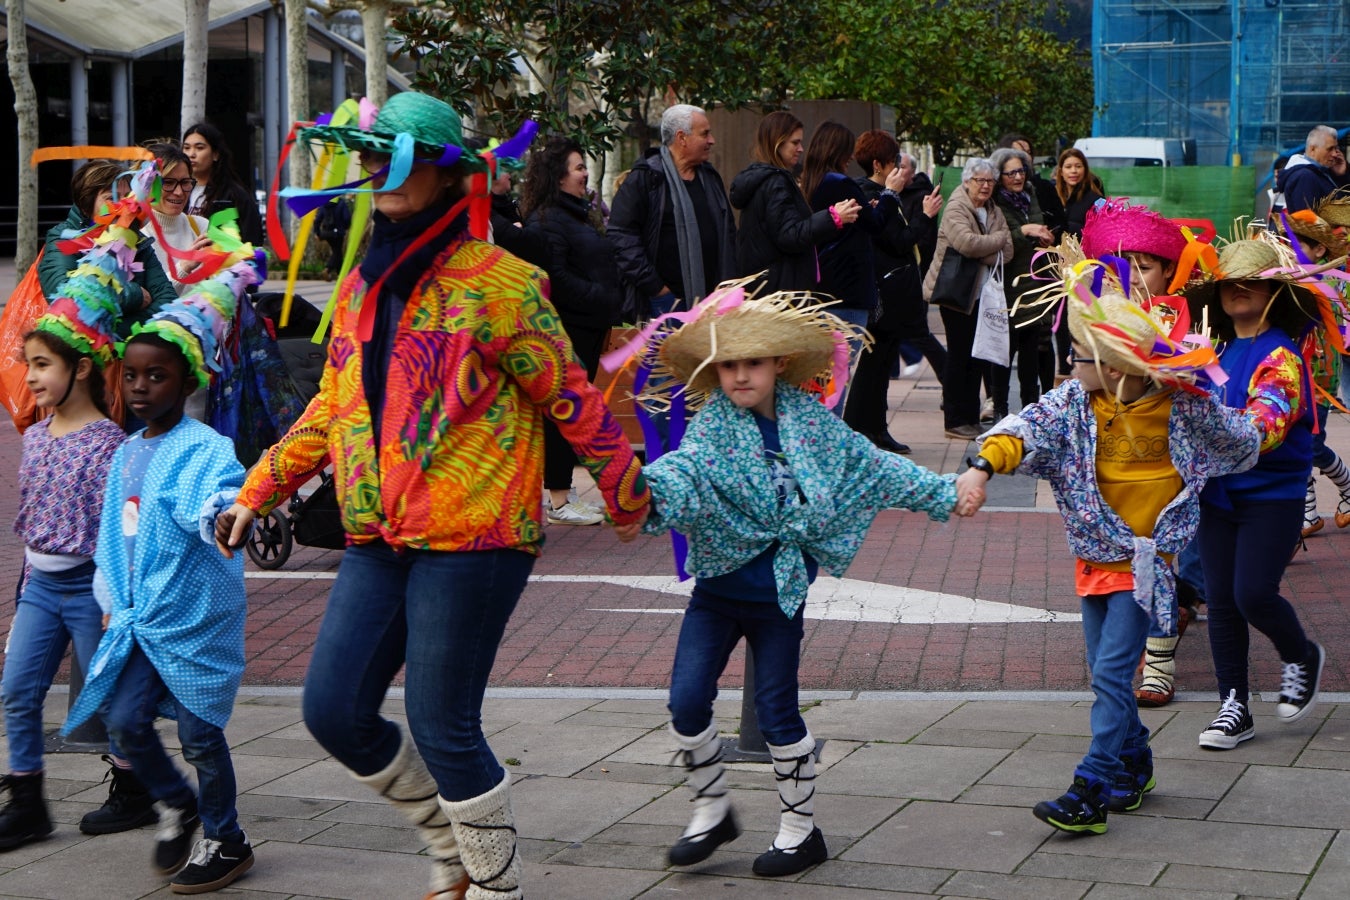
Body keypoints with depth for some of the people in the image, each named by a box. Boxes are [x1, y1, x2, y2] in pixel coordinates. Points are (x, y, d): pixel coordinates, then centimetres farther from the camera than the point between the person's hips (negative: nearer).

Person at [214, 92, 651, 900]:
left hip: (472, 538, -7)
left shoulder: (495, 281, -10)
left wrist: (627, 496, -1)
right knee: (335, 712, 7)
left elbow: (572, 399, -6)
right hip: (378, 540, 8)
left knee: (442, 729, -4)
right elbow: (332, 406, 21)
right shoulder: (365, 285, 13)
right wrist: (259, 493, 19)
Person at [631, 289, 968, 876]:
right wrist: (650, 488, -54)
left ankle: (801, 828, 20)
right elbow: (686, 466, -31)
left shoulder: (809, 420, -2)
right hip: (717, 589, 0)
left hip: (779, 595, 0)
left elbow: (872, 465, 11)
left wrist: (940, 494, 16)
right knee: (687, 701, -3)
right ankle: (712, 808, 20)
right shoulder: (712, 427, -10)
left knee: (777, 711, 3)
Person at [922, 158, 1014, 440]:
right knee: (959, 355, -3)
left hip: (982, 291, 7)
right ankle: (955, 421, 2)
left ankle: (971, 417, 17)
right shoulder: (956, 208, -11)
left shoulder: (994, 212, 10)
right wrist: (998, 239, -12)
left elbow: (1007, 252, -1)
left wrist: (980, 253, -18)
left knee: (977, 356, 9)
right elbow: (966, 242, -27)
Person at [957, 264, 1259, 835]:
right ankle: (1134, 766, 35)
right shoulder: (1075, 400, -6)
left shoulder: (1179, 405, -12)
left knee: (1110, 674, -12)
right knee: (1106, 673, 14)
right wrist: (984, 467, -37)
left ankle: (1090, 794, -11)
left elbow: (1239, 441, 7)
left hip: (1144, 559, -5)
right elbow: (1029, 427, -23)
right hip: (1094, 554, 5)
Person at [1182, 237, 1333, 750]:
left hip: (1273, 493, -6)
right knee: (1220, 600, 5)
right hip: (1217, 491, 6)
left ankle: (1302, 657, 18)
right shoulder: (1217, 352, 9)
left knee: (1253, 593, -13)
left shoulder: (1281, 354, -11)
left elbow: (1266, 421, -27)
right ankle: (1234, 706, 16)